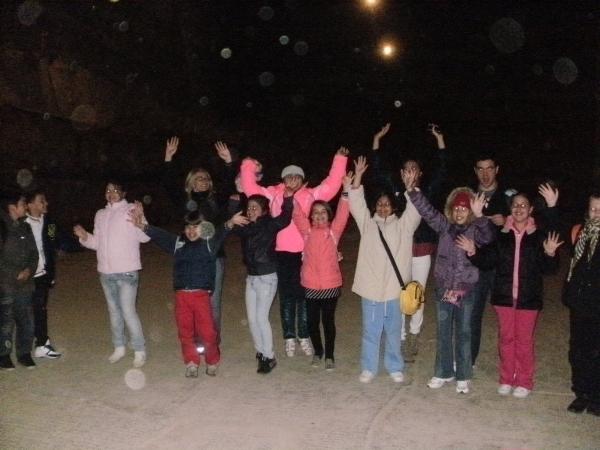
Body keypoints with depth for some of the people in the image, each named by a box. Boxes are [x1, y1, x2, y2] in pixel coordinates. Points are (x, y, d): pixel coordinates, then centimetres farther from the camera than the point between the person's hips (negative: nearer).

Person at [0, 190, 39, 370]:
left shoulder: (25, 227, 12)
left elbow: (33, 252, 14)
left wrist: (29, 269, -3)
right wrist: (15, 274, -10)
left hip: (25, 283, 5)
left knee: (27, 320, 5)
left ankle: (24, 353, 18)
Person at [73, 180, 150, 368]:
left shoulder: (131, 210, -8)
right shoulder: (100, 215, 12)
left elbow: (144, 237, -19)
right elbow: (97, 243, 16)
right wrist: (84, 237, -3)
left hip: (127, 271, -7)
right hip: (105, 272, 7)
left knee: (128, 311, -8)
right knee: (114, 311, 16)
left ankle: (140, 351, 4)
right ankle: (119, 347, 29)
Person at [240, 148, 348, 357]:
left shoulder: (311, 195, 7)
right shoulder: (274, 195, 6)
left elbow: (332, 184, 5)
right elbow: (250, 188, 6)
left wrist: (340, 160, 1)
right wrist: (248, 167, 2)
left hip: (305, 253, 0)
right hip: (283, 253, 0)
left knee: (304, 295, 9)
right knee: (286, 295, 9)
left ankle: (304, 337, 21)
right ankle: (289, 338, 19)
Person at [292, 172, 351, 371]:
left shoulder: (334, 230, 0)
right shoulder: (307, 231, 2)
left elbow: (342, 214, -13)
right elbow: (297, 215, -10)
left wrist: (346, 190, -25)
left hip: (331, 284, -1)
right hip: (310, 284, 1)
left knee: (328, 320, 9)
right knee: (312, 320, 12)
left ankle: (329, 355, 24)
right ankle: (317, 351, 33)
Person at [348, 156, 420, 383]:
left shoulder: (403, 225, 5)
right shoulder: (367, 223, 7)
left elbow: (414, 208, -9)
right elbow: (356, 202, -1)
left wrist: (410, 188, -22)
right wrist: (358, 176, -11)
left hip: (394, 288, 0)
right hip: (371, 288, 1)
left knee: (393, 332, 12)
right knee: (370, 331, 9)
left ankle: (395, 367, 27)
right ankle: (368, 368, 22)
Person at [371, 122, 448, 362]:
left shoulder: (428, 190, 3)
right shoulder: (397, 190, 4)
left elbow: (443, 169, -5)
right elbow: (378, 171, 2)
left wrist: (439, 138, -10)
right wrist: (377, 140, -3)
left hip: (422, 249, 0)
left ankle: (413, 334, 23)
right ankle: (401, 338, 8)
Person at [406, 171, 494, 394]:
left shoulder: (476, 230, -7)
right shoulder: (445, 226, 2)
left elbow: (488, 237, -28)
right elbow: (427, 210, -3)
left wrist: (480, 215, -43)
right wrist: (412, 189, -16)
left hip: (466, 291, -3)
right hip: (443, 289, 3)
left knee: (463, 334, 9)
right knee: (443, 334, 14)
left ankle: (463, 377, 22)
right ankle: (443, 373, 28)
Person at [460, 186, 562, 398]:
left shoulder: (539, 235, -3)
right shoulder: (501, 235, 1)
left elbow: (549, 268, -6)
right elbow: (487, 262, 0)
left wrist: (550, 253, -25)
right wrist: (473, 252, -18)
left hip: (528, 297, -2)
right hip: (504, 295, 2)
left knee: (524, 340, 6)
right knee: (506, 337, 11)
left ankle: (524, 382, 20)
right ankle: (506, 380, 24)